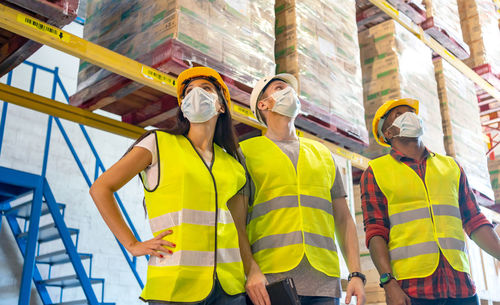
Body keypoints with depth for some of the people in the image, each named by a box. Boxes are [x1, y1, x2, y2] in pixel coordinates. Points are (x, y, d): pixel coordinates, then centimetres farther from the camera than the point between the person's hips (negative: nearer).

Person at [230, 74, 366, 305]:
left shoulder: (323, 153, 20)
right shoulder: (246, 151, 9)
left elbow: (343, 219, 18)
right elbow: (236, 221, 0)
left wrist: (356, 274, 7)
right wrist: (251, 270, -15)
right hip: (269, 281, -3)